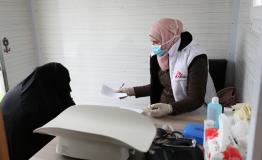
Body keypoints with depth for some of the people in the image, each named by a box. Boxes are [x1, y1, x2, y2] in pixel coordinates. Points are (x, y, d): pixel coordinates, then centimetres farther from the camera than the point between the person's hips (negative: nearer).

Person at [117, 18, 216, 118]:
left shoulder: (195, 57, -19)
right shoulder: (157, 55, 0)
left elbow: (196, 99, -22)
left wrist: (169, 109, -37)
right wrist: (132, 91, 3)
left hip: (191, 115, -5)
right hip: (163, 109, 6)